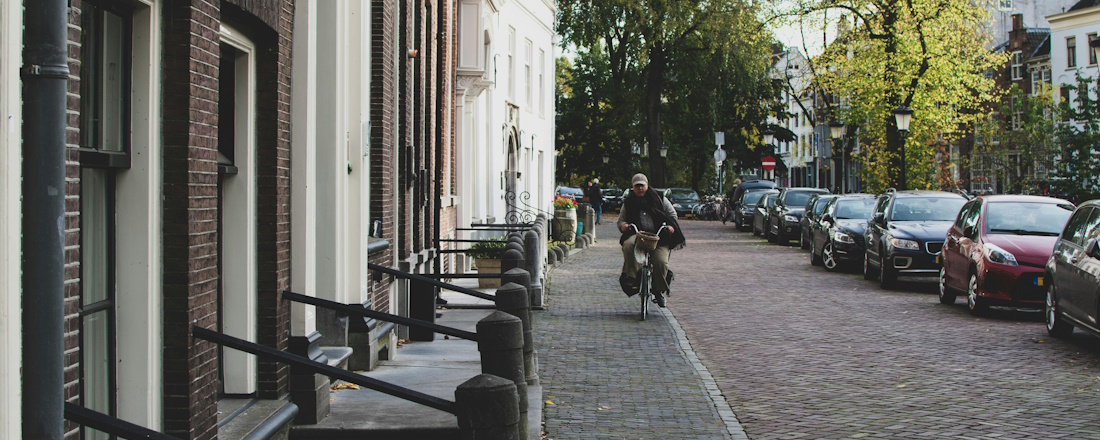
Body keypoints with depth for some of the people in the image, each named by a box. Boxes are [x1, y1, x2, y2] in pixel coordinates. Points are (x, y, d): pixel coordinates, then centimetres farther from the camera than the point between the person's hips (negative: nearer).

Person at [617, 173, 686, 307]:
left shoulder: (659, 199, 13)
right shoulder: (628, 202, 17)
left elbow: (672, 214, 16)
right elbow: (621, 220, 20)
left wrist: (671, 226, -4)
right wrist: (623, 225, -4)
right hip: (637, 235, 1)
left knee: (661, 261, -24)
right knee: (628, 245, -36)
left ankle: (660, 291, -3)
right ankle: (630, 277, -32)